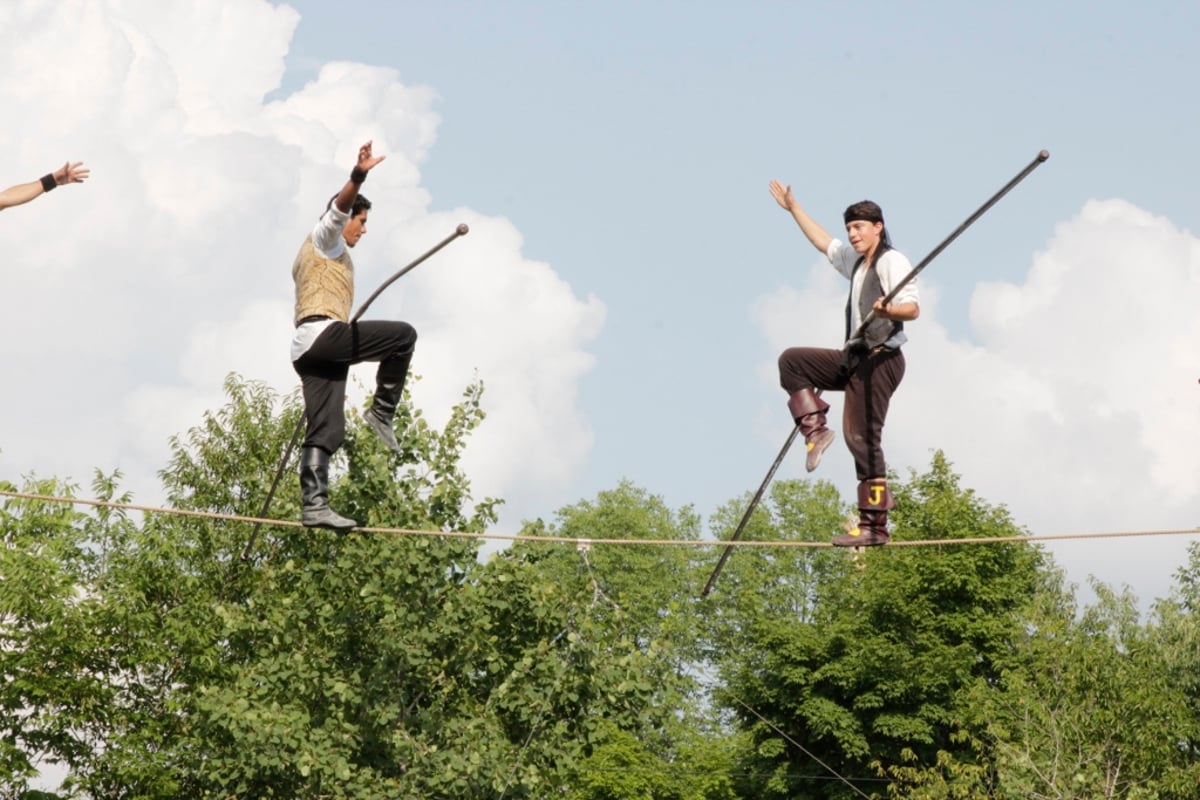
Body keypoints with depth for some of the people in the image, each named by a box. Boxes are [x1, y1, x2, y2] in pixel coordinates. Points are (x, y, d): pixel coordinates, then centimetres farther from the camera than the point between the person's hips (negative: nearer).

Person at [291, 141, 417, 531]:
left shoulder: (319, 254, 37)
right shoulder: (325, 237, 9)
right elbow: (338, 207, -14)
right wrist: (358, 176, -31)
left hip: (306, 347, 9)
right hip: (323, 333, -9)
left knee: (325, 431, -2)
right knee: (403, 335, -9)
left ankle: (313, 505, -13)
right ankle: (382, 411, -10)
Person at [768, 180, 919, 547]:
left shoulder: (892, 261, -7)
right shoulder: (855, 262, 20)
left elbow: (912, 308, -18)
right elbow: (822, 241, 36)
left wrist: (888, 311, -39)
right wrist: (793, 208, 38)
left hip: (880, 359, -9)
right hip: (855, 358, 9)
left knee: (862, 437, -15)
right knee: (791, 360, 10)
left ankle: (874, 525, -17)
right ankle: (815, 430, -3)